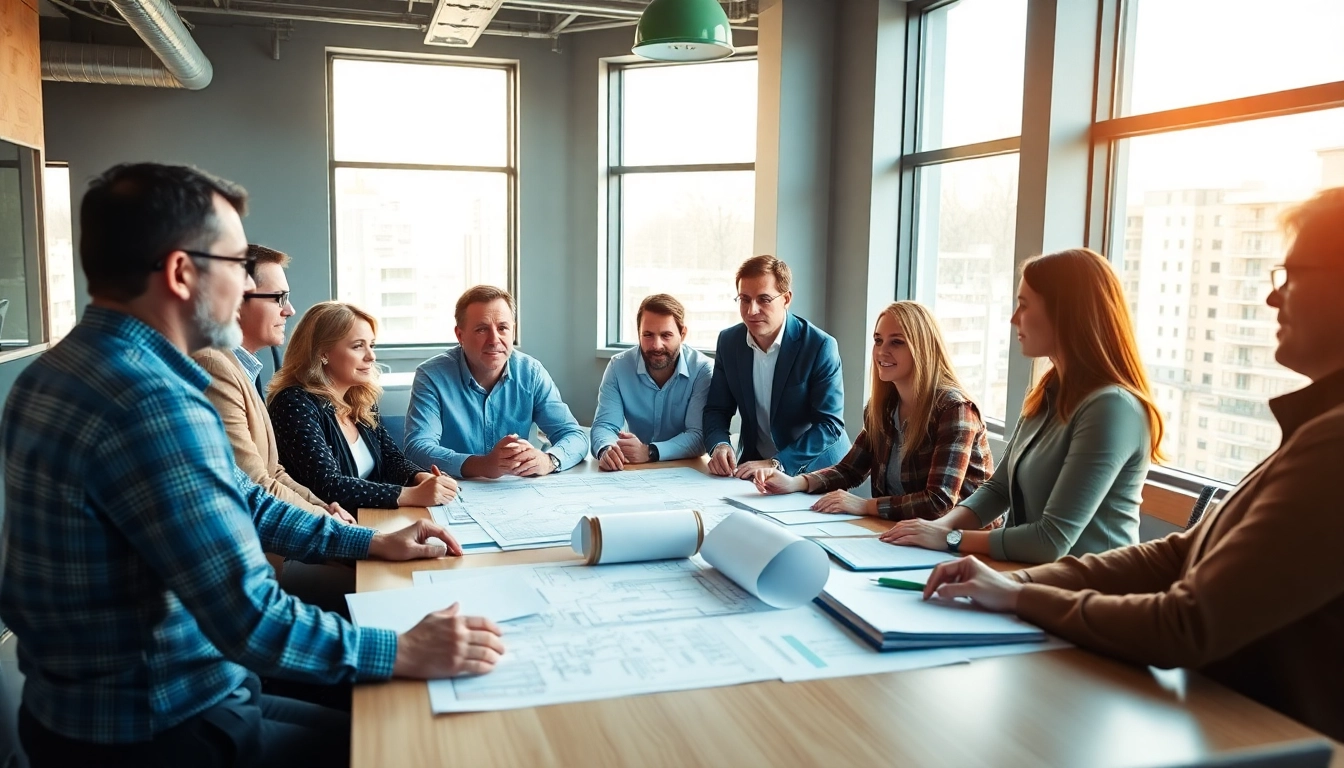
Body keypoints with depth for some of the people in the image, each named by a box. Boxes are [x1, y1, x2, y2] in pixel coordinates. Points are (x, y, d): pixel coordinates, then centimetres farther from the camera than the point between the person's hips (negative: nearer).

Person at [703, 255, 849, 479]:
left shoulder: (820, 346, -14)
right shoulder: (728, 341, -1)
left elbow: (830, 424, -16)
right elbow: (717, 409, 5)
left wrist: (777, 464, -27)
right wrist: (719, 445, -16)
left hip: (813, 471, -3)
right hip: (753, 464, 4)